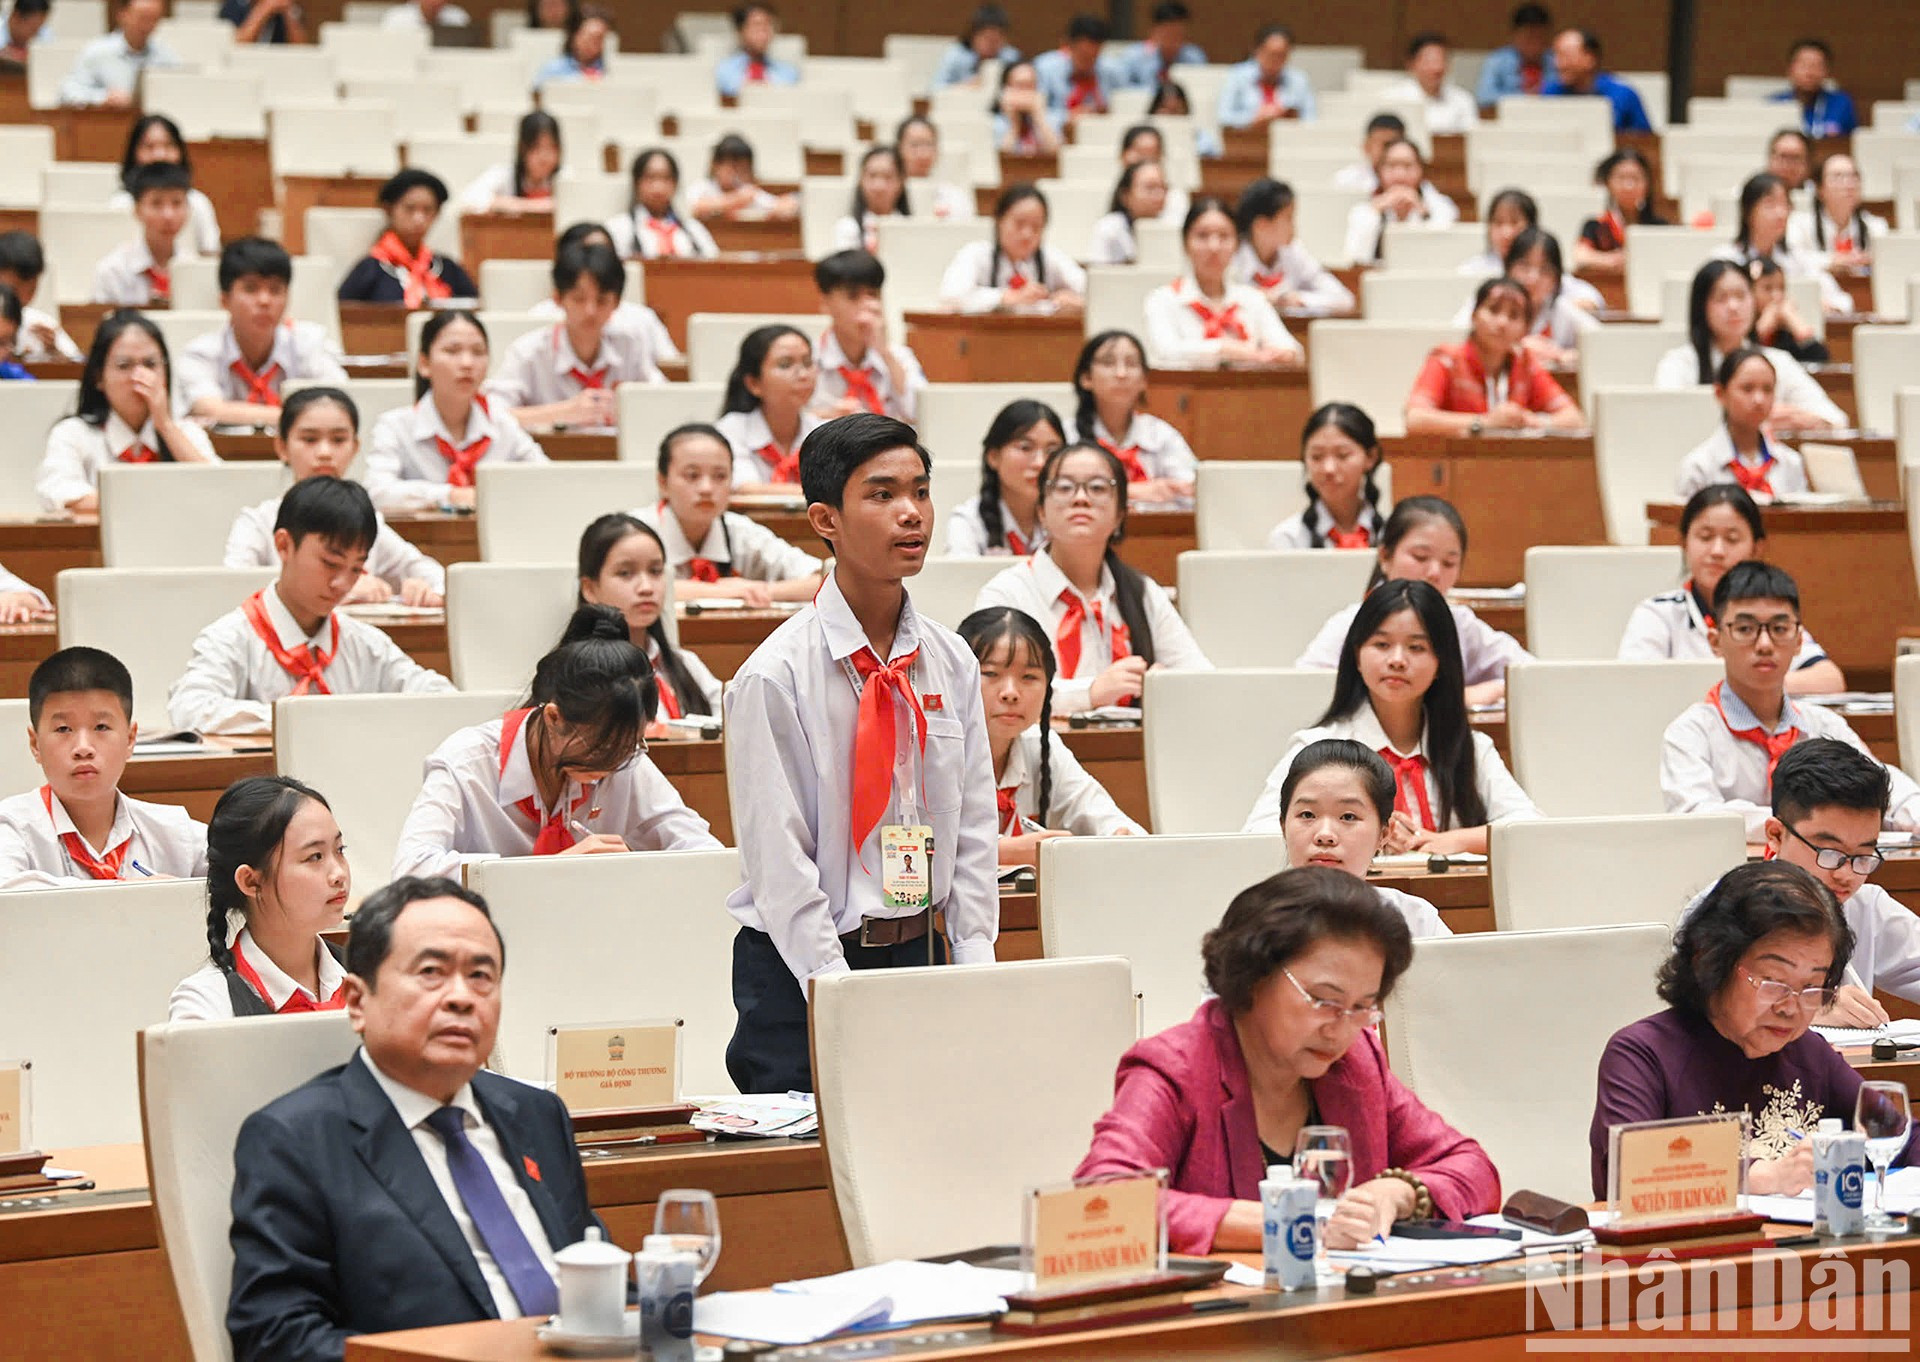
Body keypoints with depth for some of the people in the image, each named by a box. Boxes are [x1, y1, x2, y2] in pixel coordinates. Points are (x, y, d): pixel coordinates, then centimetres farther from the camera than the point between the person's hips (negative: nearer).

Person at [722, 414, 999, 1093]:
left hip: (920, 952, 5)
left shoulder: (952, 664, 6)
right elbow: (780, 860, -14)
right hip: (800, 961, -5)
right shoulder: (775, 677, -12)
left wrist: (976, 976, -3)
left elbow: (973, 828, 8)